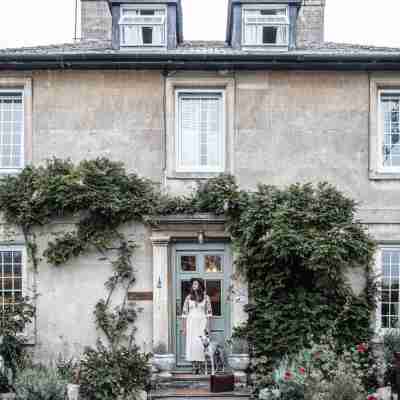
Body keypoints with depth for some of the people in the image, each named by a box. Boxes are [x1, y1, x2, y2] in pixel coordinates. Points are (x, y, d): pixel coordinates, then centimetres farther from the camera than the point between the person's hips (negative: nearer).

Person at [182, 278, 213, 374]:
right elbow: (184, 313, 5)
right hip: (191, 323, 1)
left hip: (202, 323, -1)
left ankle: (198, 365, 3)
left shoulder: (205, 297, 4)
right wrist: (184, 327, 1)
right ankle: (194, 366, 3)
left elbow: (209, 313, 4)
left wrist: (208, 326, -4)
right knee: (191, 344, -4)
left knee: (200, 344, -5)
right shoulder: (188, 297, 5)